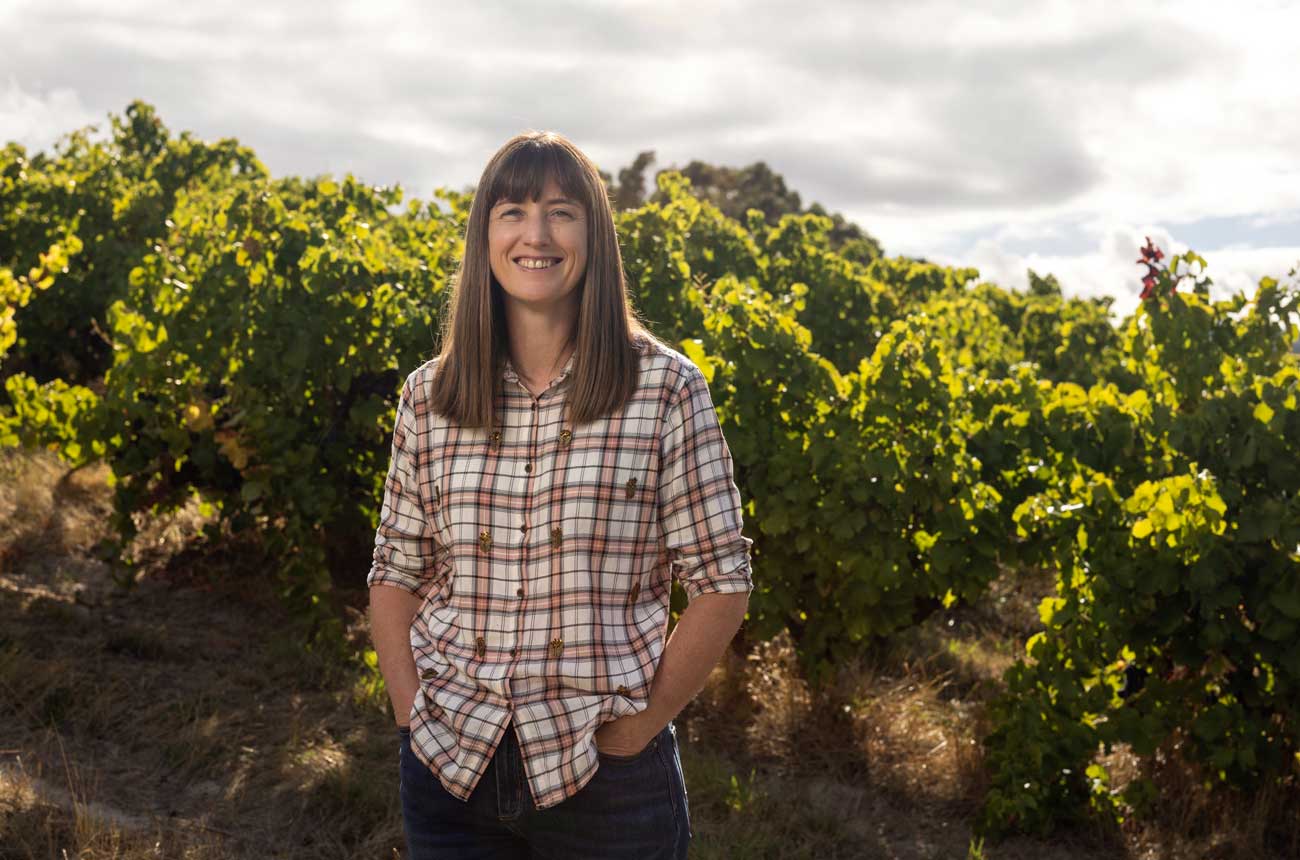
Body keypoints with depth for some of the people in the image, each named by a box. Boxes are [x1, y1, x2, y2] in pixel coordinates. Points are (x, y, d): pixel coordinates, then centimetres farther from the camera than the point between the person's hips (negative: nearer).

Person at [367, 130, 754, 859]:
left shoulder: (666, 389, -7)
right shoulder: (429, 396, 2)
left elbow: (722, 584, -6)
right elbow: (395, 575, 9)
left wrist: (640, 725, -10)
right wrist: (412, 712, -2)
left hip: (605, 773, -2)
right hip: (451, 762, 3)